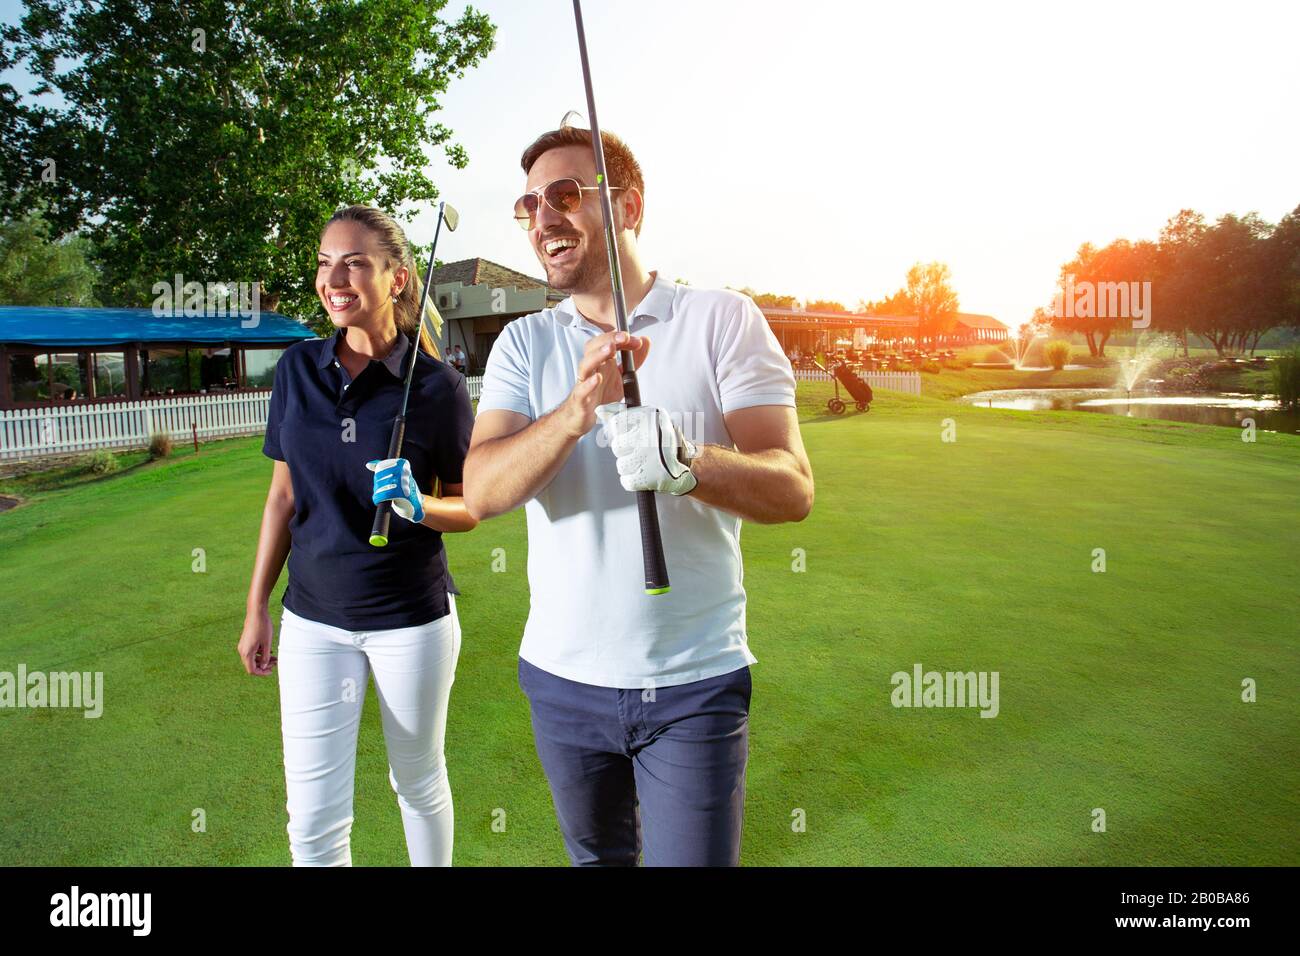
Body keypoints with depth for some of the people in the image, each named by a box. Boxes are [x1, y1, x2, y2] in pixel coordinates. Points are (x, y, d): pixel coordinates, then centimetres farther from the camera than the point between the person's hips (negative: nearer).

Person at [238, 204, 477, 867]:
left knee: (419, 785, 17)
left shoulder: (437, 384, -10)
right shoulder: (297, 368, 0)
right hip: (313, 619, 3)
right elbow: (284, 493, 8)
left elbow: (467, 510, -3)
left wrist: (416, 505, -24)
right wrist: (256, 608, 10)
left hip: (412, 618, -2)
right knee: (313, 822, 6)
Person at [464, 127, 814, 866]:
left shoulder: (723, 320, -7)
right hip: (561, 675, 4)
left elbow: (793, 488, -16)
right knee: (597, 856, 23)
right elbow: (483, 492, -13)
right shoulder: (523, 343, 2)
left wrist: (684, 462, -36)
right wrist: (577, 411, -31)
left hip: (694, 681, -3)